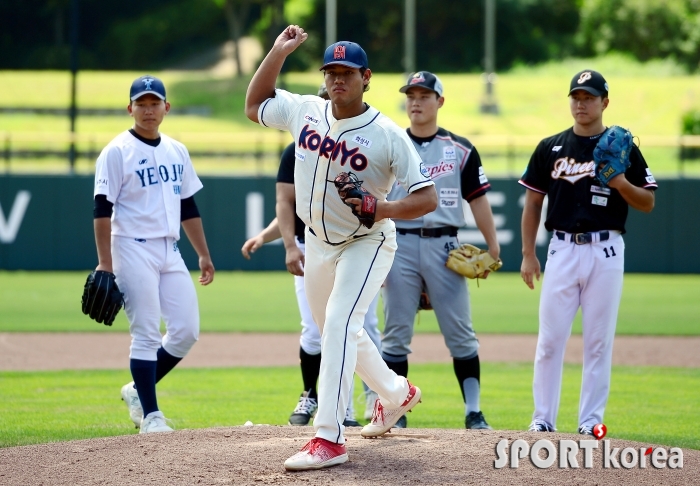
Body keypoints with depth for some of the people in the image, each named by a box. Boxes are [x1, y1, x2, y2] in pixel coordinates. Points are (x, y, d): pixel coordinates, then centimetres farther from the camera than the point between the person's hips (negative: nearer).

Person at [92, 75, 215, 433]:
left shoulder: (177, 151, 14)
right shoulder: (118, 151, -6)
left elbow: (188, 207, 20)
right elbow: (103, 209, -10)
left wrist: (204, 254, 16)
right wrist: (104, 264, -16)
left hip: (170, 252, 7)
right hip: (134, 251, -6)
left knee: (186, 331, 2)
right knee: (146, 334, -7)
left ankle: (137, 391, 19)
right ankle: (150, 414, -1)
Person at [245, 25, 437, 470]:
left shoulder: (388, 135, -19)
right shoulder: (305, 112, -4)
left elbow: (428, 198, -19)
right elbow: (254, 105, 11)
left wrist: (383, 209, -36)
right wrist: (279, 51, 0)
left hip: (367, 243, -7)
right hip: (318, 243, 7)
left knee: (339, 324, -24)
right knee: (337, 332, 20)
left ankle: (329, 438, -30)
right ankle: (396, 393, 46)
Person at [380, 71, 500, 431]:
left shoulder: (460, 149, 7)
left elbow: (478, 199, 6)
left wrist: (493, 247, -3)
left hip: (443, 245, 0)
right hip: (400, 244, 0)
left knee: (460, 333, -1)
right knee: (396, 334, 2)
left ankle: (473, 412, 3)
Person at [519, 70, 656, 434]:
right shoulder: (550, 148, 8)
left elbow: (647, 203, 4)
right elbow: (533, 202, 11)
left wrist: (621, 183, -16)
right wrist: (528, 254, 5)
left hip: (606, 251, -1)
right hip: (563, 250, 1)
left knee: (599, 340, 1)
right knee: (550, 338, -1)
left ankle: (591, 420, 7)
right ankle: (543, 418, 6)